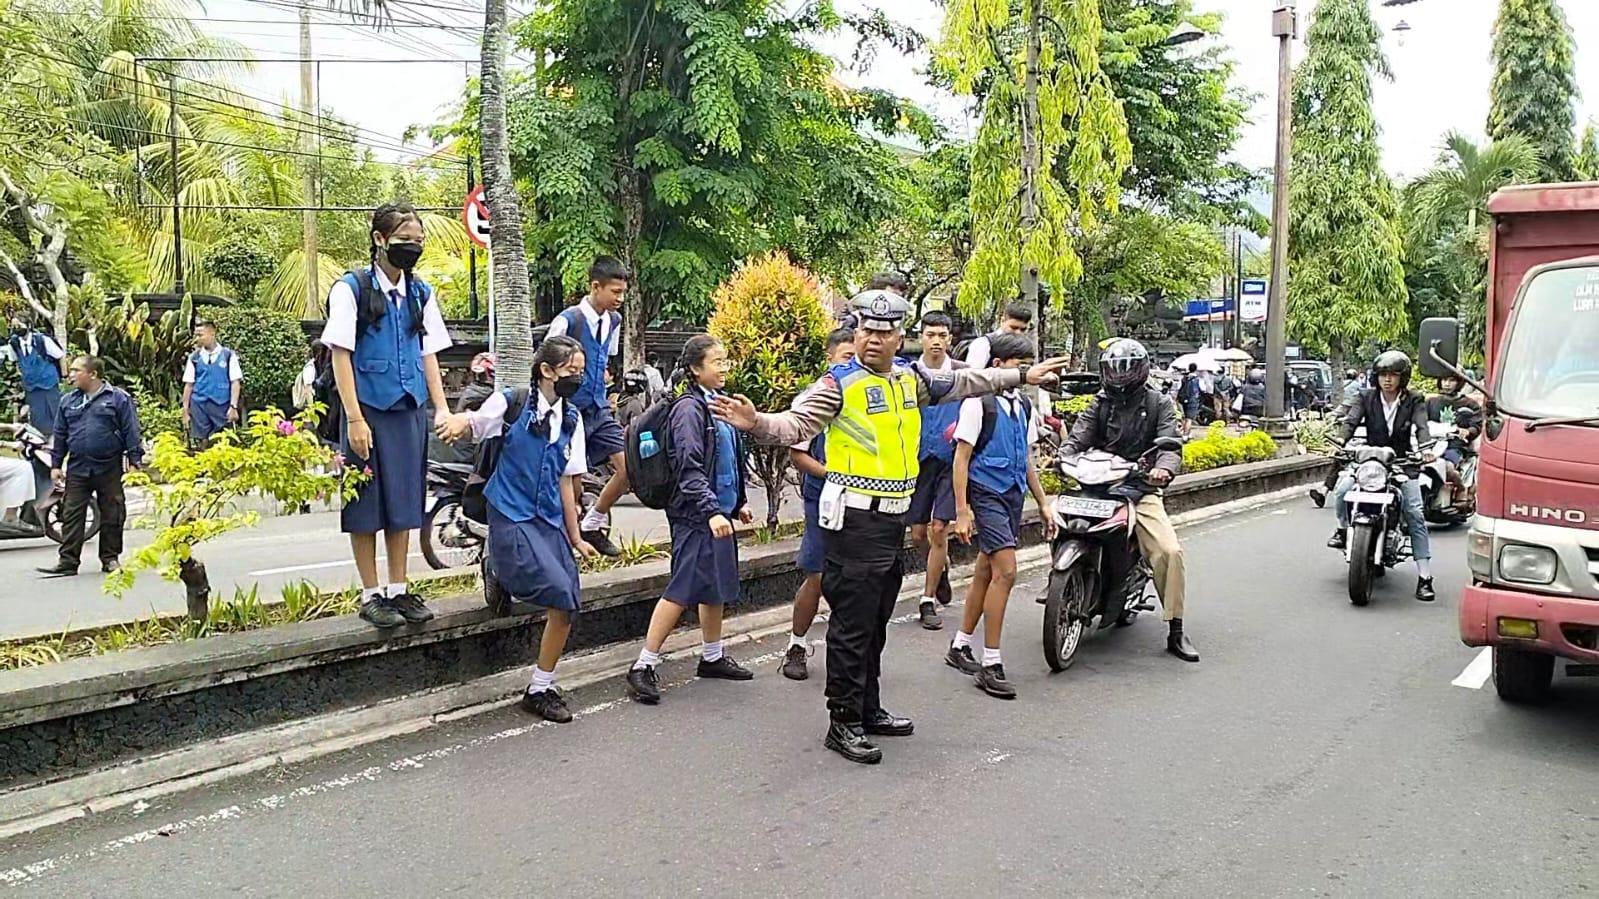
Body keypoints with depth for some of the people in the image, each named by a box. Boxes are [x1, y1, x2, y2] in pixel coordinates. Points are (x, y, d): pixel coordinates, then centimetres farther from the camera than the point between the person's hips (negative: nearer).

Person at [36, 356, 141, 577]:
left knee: (112, 517, 4)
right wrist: (55, 464, 11)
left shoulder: (118, 398, -1)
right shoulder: (68, 401, 12)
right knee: (71, 516, 0)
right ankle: (68, 562, 2)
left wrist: (134, 461, -7)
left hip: (109, 469, -3)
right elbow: (60, 435, 16)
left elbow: (131, 432, -2)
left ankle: (110, 559, 15)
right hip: (76, 469, 3)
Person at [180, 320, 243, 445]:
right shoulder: (194, 358, 7)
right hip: (199, 406, 2)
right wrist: (185, 410, 6)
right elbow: (189, 384, 9)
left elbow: (235, 382, -1)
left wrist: (234, 406, -10)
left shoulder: (228, 355, 0)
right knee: (201, 442, 4)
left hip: (222, 406, -2)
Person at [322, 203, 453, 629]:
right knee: (367, 503, 1)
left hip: (410, 410, 5)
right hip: (369, 410, -5)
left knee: (404, 501, 9)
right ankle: (371, 594, 11)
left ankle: (398, 590, 19)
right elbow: (341, 356, -8)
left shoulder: (421, 293, 11)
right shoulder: (352, 288, -5)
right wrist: (355, 419, -15)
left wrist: (442, 409, 4)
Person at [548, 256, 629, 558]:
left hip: (599, 409, 7)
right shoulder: (568, 320, -15)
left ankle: (593, 525, 18)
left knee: (628, 467, 0)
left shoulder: (613, 322, 6)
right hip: (572, 410, -7)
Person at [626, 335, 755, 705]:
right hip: (695, 515, -9)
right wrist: (711, 511, -27)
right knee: (682, 590, -9)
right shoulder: (690, 409, -14)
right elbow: (689, 469, -21)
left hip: (718, 511, 9)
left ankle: (712, 657, 31)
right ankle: (643, 667, -3)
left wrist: (737, 504, 22)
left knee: (717, 586, 17)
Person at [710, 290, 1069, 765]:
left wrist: (1023, 375, 32)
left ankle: (869, 710, 29)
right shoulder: (839, 382, -9)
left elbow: (963, 383, 25)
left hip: (893, 516, 8)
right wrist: (757, 422, -40)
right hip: (855, 518, -8)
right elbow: (796, 425, -19)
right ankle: (843, 722, 4)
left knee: (876, 622, 17)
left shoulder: (910, 378, 11)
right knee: (852, 625, -5)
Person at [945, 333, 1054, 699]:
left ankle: (960, 647, 26)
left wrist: (1043, 504, 18)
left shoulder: (1023, 407, 14)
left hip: (1013, 494, 8)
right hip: (986, 493, -8)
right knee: (1005, 572, -15)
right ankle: (990, 664, -9)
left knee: (986, 572, 13)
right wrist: (962, 511, -15)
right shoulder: (978, 403, -9)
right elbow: (961, 458, -10)